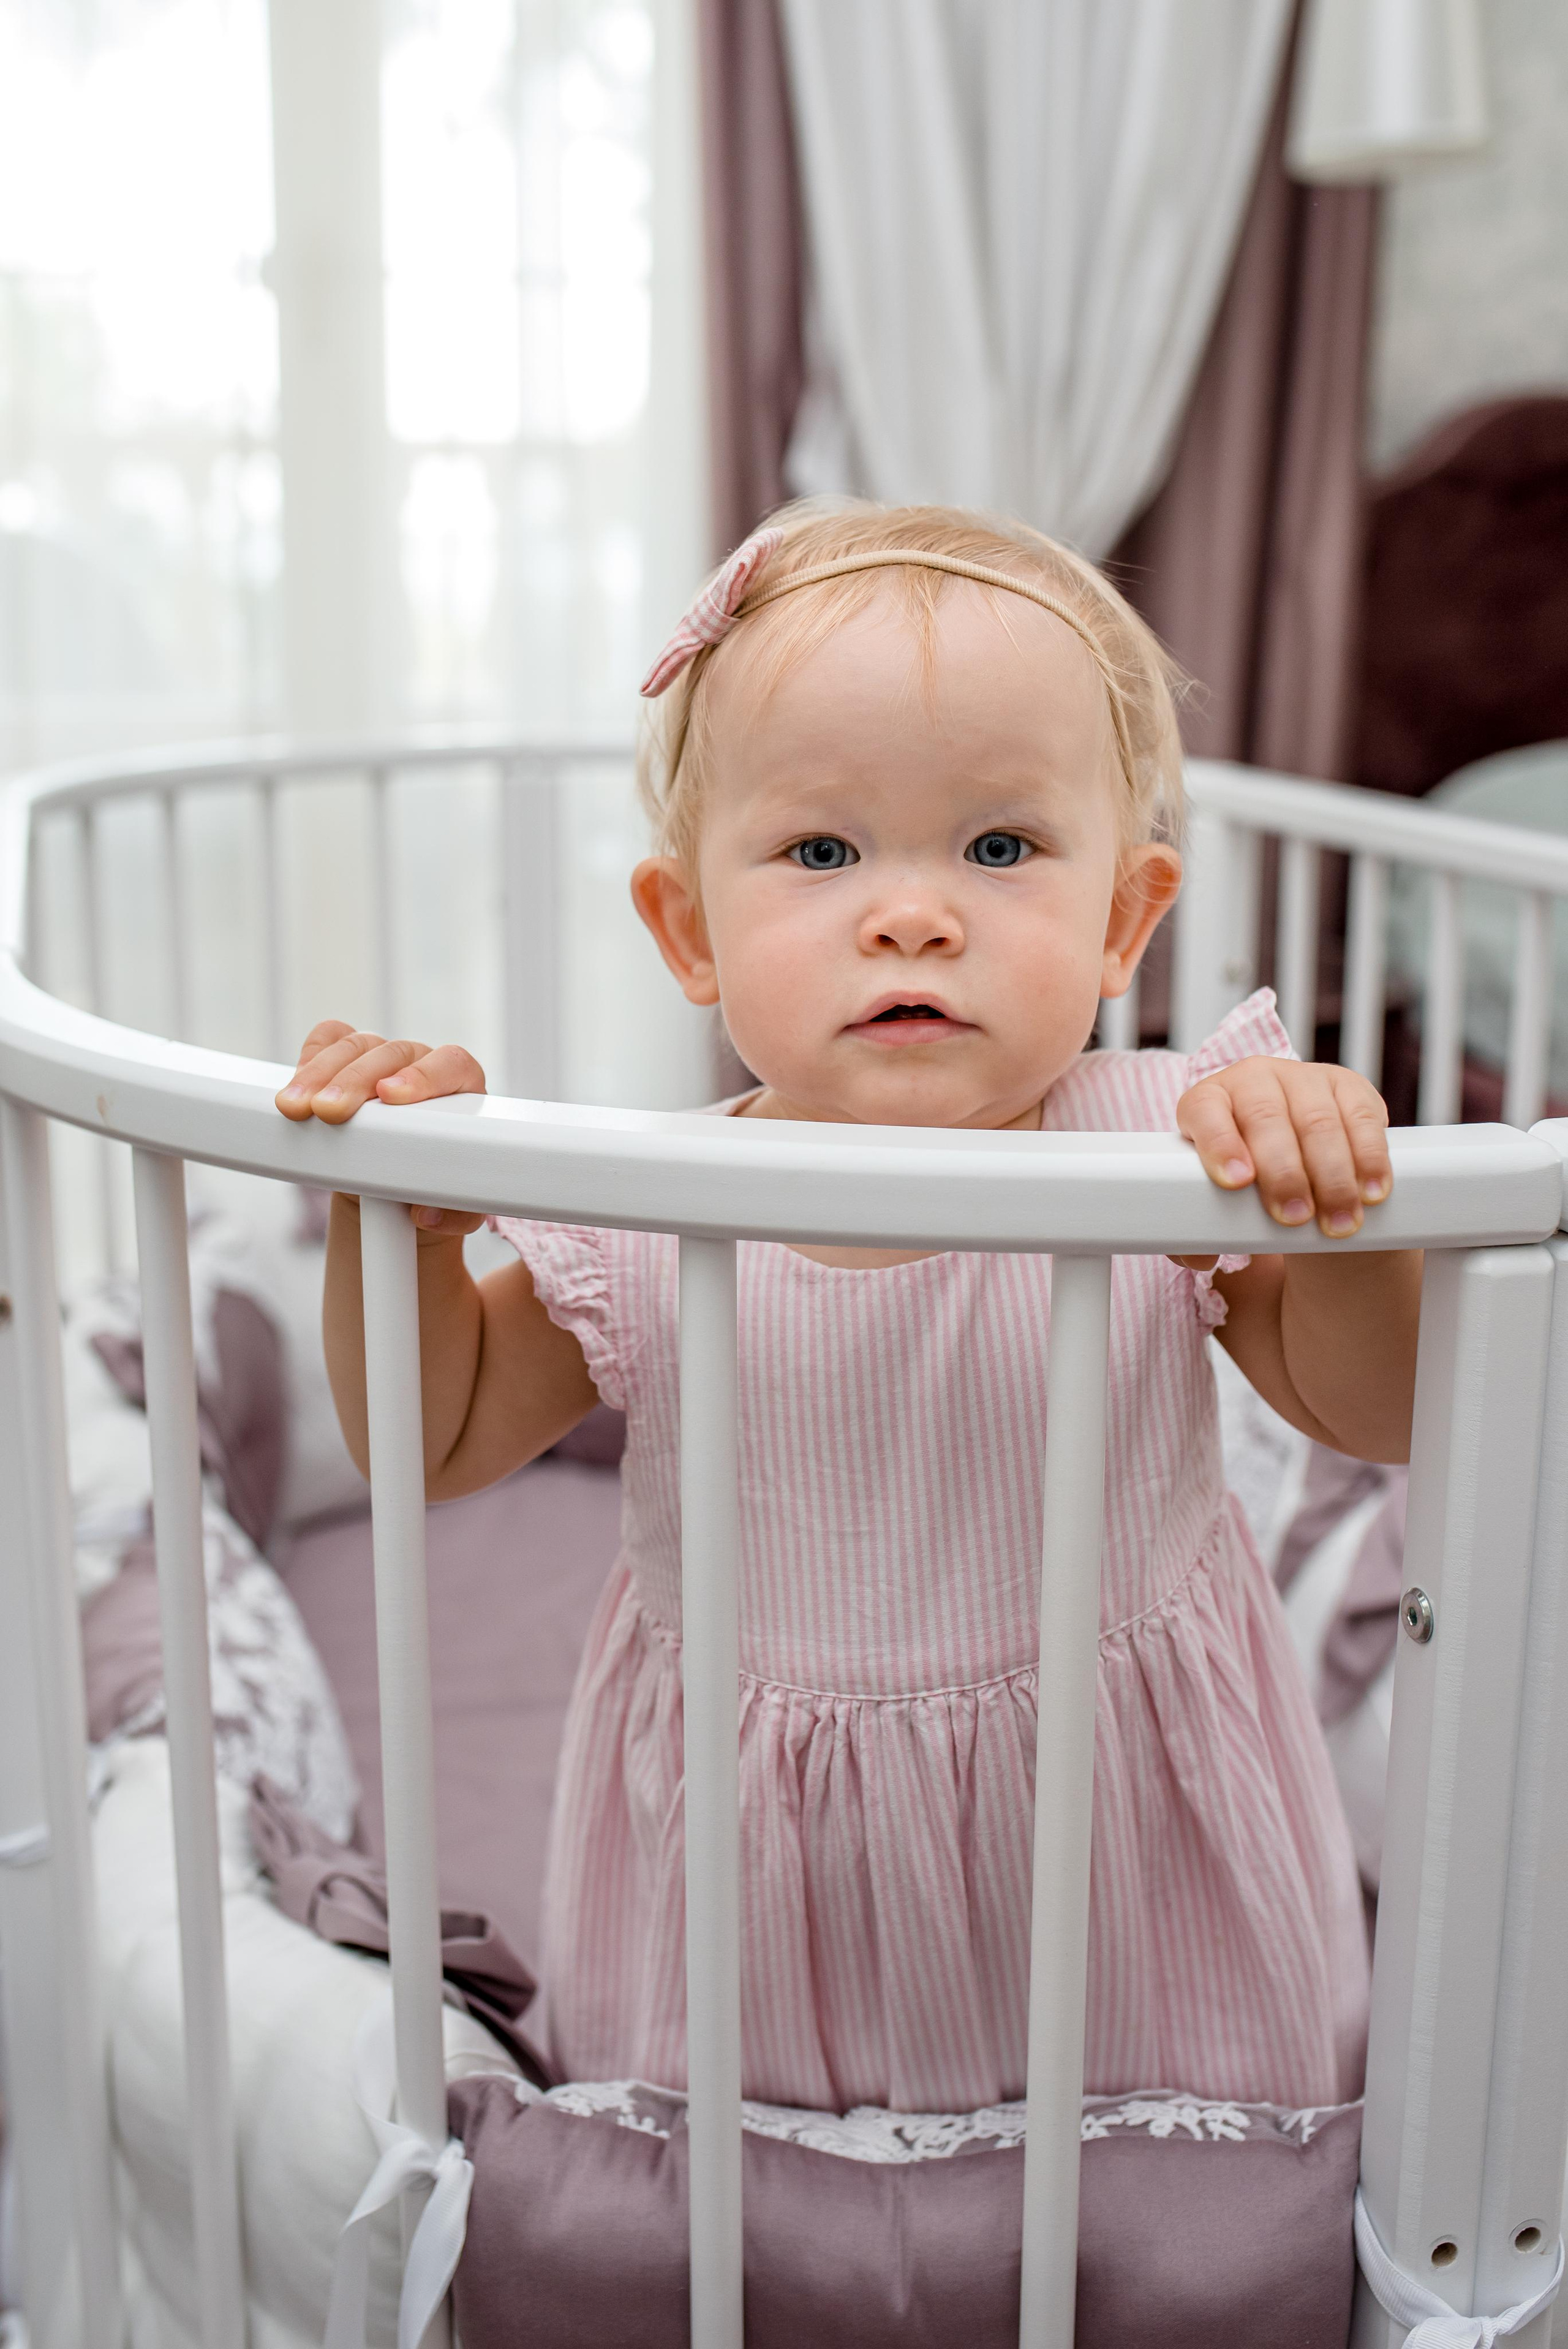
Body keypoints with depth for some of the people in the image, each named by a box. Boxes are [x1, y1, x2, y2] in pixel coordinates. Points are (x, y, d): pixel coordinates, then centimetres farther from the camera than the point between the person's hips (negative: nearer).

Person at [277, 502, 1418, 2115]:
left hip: (1128, 1858, 0)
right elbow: (433, 1445, -2)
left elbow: (1378, 1416, -8)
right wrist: (394, 1210, -20)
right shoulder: (645, 1220, -16)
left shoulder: (1179, 1152, -18)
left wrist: (1331, 1212, -28)